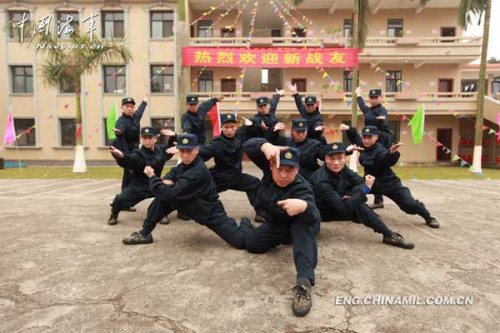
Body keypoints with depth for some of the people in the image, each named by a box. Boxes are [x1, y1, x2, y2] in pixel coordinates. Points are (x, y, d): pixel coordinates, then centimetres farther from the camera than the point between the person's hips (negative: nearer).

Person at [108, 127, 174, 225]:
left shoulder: (161, 149, -1)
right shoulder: (138, 154, -19)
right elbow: (130, 159, -42)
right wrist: (121, 156, -65)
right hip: (139, 186, -3)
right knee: (120, 199, -21)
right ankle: (114, 215, 17)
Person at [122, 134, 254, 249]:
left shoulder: (198, 172, -34)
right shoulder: (187, 163, -7)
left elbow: (171, 194, -33)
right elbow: (174, 171, 15)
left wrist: (152, 177, -20)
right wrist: (167, 179, -10)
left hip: (210, 212, -8)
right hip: (191, 205, 8)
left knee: (241, 241, -19)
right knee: (163, 197, -11)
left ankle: (245, 223, 18)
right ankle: (145, 234, 5)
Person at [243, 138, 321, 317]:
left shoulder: (302, 188, -37)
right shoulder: (269, 167, -23)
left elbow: (313, 218, -55)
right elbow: (248, 146, -33)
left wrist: (304, 207, -79)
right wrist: (266, 146, -55)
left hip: (300, 225, -6)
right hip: (276, 224, 6)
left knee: (303, 222, -39)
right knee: (251, 244, 1)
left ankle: (304, 282, -48)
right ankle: (286, 238, 27)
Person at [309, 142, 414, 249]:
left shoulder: (342, 168, -11)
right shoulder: (321, 181, -32)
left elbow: (360, 182, -1)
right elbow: (344, 207, -32)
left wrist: (352, 195, -21)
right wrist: (365, 189, -31)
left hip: (335, 206, 5)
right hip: (320, 213, -5)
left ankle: (389, 235, -9)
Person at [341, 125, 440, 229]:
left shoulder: (379, 151, -30)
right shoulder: (363, 145, -8)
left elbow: (390, 161, -52)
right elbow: (355, 136, 13)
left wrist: (392, 153, -74)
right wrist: (348, 129, -5)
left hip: (388, 183, -6)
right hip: (371, 181, 7)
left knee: (409, 204, -7)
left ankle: (428, 217, 20)